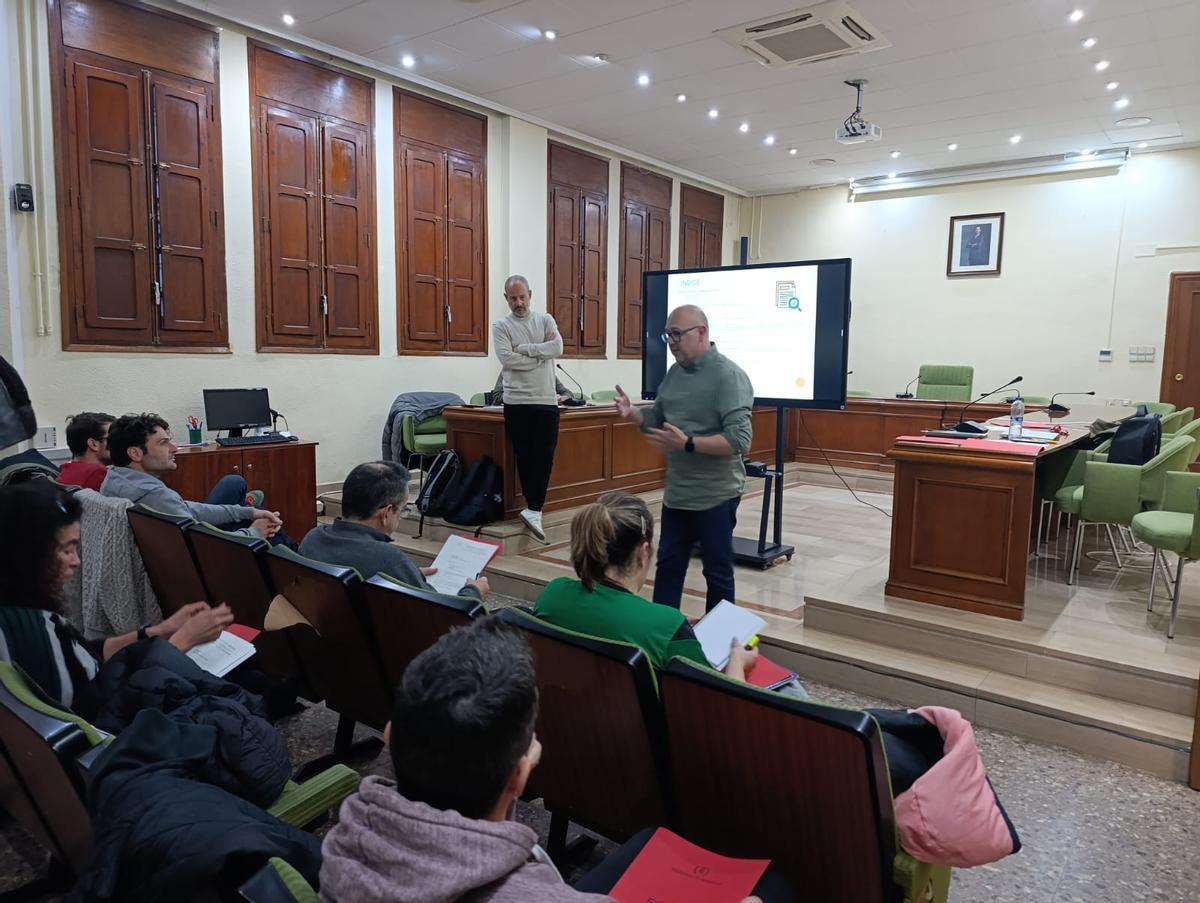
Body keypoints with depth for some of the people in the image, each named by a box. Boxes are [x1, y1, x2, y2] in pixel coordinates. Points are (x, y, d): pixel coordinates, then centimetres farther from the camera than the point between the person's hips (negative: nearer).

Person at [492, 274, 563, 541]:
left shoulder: (545, 319, 8)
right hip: (516, 401, -1)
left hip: (546, 400, 1)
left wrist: (524, 348, -12)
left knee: (544, 456, -6)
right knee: (524, 457, 5)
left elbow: (558, 348, -9)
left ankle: (533, 510, -4)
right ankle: (535, 509, 15)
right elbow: (507, 359, -14)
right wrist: (541, 352, -11)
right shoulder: (501, 326, 2)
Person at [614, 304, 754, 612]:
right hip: (676, 493, 7)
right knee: (668, 566, 15)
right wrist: (632, 413, -3)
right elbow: (657, 418, 18)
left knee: (718, 573, 9)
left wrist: (687, 444, -32)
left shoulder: (728, 375, -17)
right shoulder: (675, 372, 8)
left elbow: (739, 441, -24)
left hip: (715, 495, -7)